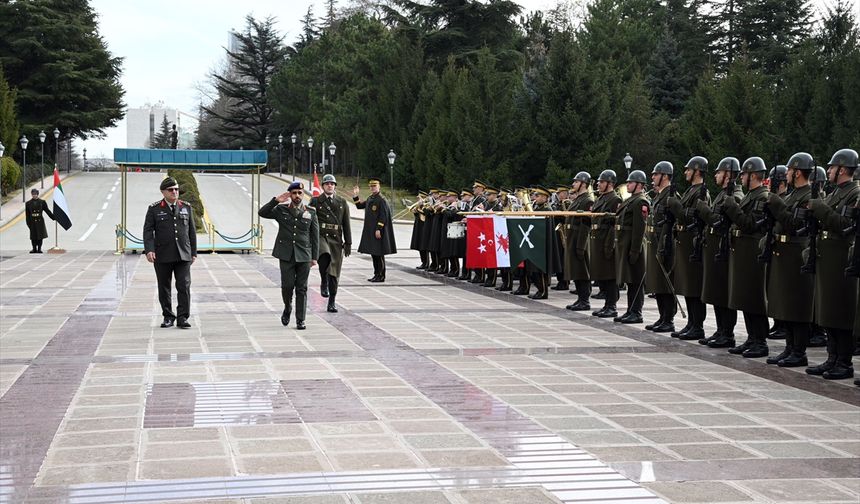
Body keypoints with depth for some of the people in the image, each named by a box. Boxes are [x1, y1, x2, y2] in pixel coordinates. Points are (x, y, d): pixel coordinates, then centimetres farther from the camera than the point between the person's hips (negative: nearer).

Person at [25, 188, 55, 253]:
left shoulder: (42, 202, 4)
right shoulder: (28, 203, 5)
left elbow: (47, 210, 8)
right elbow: (27, 214, 5)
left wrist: (53, 218, 5)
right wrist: (28, 223, -1)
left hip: (40, 221, 0)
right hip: (33, 222, 0)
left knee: (40, 236, 1)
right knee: (33, 236, 2)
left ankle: (39, 249, 9)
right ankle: (34, 249, 12)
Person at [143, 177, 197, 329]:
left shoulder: (186, 207, 9)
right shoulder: (154, 209, 2)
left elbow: (192, 231, 12)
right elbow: (148, 231, -4)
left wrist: (193, 252, 10)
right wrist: (149, 250, -17)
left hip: (183, 255, 1)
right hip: (162, 257, -1)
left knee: (184, 286, -8)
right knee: (164, 288, 6)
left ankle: (182, 318, -6)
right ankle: (168, 317, 17)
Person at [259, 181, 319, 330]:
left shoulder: (311, 212, 5)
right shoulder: (281, 210, 6)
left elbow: (315, 236, 7)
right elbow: (262, 213, -5)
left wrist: (315, 257, 4)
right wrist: (276, 201, -15)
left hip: (304, 256, 0)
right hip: (286, 255, 0)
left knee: (301, 288, 2)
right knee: (287, 285, -5)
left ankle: (300, 320, 7)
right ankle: (287, 308, 24)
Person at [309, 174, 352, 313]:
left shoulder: (342, 203, 13)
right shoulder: (315, 201, 8)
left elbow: (346, 224, 12)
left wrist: (348, 243, 6)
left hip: (336, 239, 2)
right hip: (320, 237, -2)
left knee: (334, 273, 2)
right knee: (325, 256, -35)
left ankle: (331, 304, 10)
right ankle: (324, 283, -12)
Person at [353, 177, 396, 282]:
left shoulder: (382, 200, -12)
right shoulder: (370, 198, 13)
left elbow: (383, 216, -16)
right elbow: (360, 206, 25)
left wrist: (378, 229, -20)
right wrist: (355, 196, 13)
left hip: (378, 231, -8)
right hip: (370, 231, 8)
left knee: (379, 254, -5)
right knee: (373, 253, 12)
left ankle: (381, 276, 0)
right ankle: (377, 274, 19)